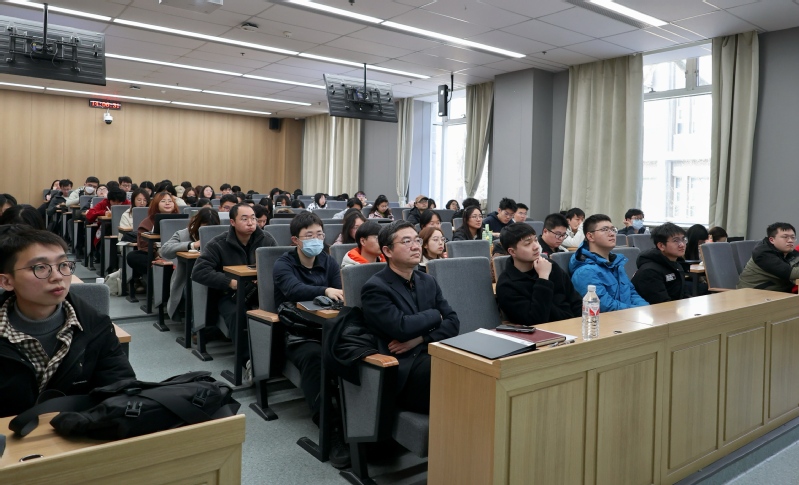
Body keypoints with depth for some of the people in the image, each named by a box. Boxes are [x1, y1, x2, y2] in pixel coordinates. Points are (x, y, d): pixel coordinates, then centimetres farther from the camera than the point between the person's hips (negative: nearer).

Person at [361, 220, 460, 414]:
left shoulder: (428, 281, 16)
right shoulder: (375, 288, -5)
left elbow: (453, 322, 8)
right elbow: (402, 327, -18)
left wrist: (420, 339, -10)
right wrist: (435, 315, 0)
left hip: (434, 355, 7)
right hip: (403, 367, -6)